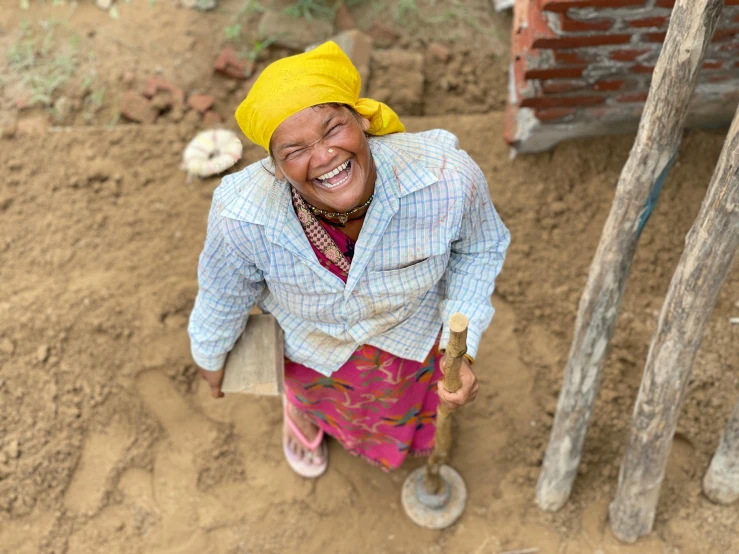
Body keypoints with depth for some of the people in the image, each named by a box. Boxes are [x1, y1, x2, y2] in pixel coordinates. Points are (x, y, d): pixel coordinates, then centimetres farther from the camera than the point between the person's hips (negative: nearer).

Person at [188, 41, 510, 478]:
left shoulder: (448, 178, -41)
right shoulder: (243, 218, -40)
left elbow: (481, 248, -17)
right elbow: (224, 293, -16)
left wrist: (461, 347, -24)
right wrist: (210, 357, 4)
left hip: (413, 324, 1)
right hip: (312, 339, -1)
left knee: (408, 416, 35)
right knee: (316, 395, 37)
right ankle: (305, 415, 77)